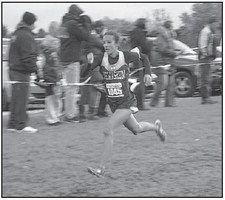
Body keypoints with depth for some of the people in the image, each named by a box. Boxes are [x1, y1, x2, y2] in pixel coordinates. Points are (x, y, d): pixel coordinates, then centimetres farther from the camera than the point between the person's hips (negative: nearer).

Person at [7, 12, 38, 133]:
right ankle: (21, 125, -2)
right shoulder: (26, 36, -14)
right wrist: (35, 70, -16)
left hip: (13, 70, 10)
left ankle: (13, 124, 16)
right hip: (22, 72, -10)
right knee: (22, 99, -5)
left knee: (16, 98, 13)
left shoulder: (16, 34, 17)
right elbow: (28, 56, -20)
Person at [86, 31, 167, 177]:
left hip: (126, 102, -5)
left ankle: (102, 168, -14)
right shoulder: (101, 59, -9)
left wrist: (147, 74, 5)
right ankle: (156, 127, 55)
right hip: (113, 103, 5)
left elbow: (142, 57, 8)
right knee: (136, 129, 23)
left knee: (108, 131, -19)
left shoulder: (126, 56, -13)